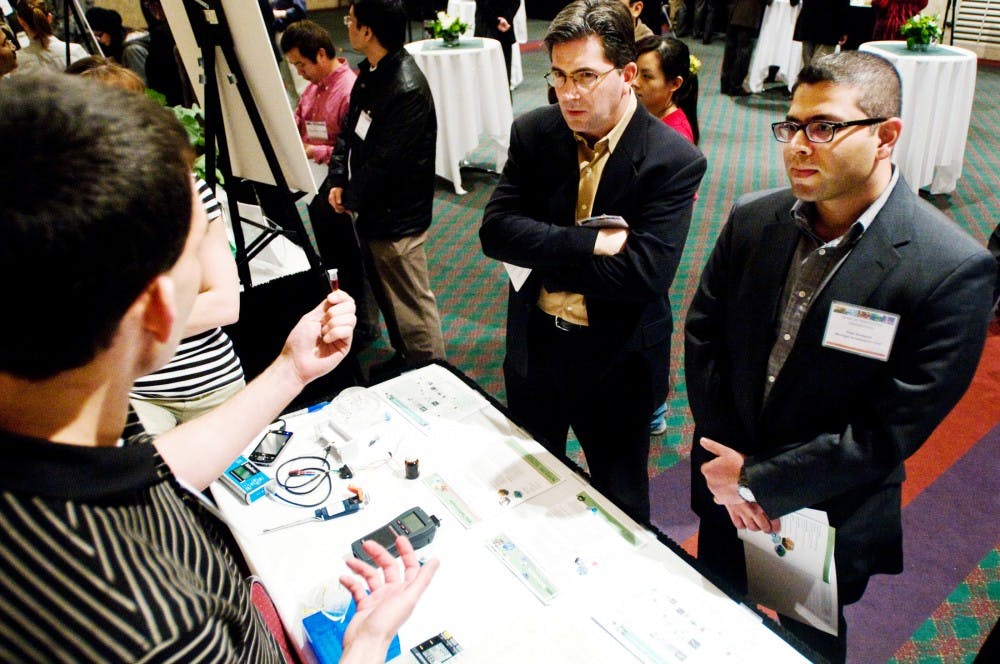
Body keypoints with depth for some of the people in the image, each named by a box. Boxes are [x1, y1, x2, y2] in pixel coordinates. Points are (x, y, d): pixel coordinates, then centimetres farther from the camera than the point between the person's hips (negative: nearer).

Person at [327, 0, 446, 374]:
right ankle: (403, 358, 43)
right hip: (372, 210, 10)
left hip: (396, 217, -10)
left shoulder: (407, 89, -25)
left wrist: (352, 197, -11)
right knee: (386, 294, 23)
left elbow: (385, 162, -25)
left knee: (411, 304, 3)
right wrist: (338, 181, 0)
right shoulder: (370, 72, 6)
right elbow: (350, 129, 12)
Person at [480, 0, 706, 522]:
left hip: (616, 362, -3)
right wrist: (590, 243, -26)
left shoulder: (674, 160, -19)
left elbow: (646, 273, -28)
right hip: (533, 346, 4)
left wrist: (543, 254, -21)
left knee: (620, 500, 20)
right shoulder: (533, 133, -7)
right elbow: (495, 231, -15)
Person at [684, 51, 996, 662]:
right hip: (725, 495, 4)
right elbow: (702, 335, -6)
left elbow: (890, 431, -23)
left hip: (829, 515, -3)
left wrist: (759, 479, -19)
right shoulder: (752, 219, -10)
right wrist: (728, 471, -13)